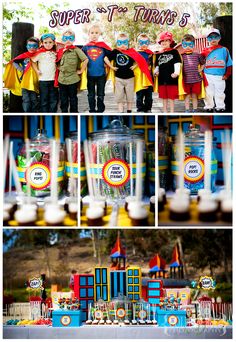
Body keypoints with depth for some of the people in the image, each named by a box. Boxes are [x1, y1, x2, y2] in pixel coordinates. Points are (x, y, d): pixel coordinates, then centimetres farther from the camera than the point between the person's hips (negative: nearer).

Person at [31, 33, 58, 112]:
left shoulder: (55, 53, 7)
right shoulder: (40, 53, -6)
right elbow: (33, 61, -3)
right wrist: (37, 71, -7)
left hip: (53, 79, 4)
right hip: (43, 80, -4)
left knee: (54, 99, 8)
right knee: (44, 99, 2)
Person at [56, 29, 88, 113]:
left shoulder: (76, 50, -9)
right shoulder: (60, 51, 6)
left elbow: (86, 60, -18)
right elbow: (58, 63, 22)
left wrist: (81, 70, -14)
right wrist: (59, 67, 6)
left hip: (73, 79, -4)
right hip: (62, 79, 4)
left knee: (73, 98, 9)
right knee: (63, 99, 12)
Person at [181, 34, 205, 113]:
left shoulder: (197, 55, 5)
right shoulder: (181, 56, 1)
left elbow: (203, 63, 15)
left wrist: (200, 69, 4)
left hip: (196, 79, 1)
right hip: (186, 79, -1)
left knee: (194, 96, 9)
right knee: (187, 96, 8)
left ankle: (195, 110, 20)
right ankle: (187, 110, 18)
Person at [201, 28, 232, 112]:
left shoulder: (224, 50, 2)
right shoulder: (205, 51, 4)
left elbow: (229, 64, 3)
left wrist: (227, 74, -2)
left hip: (220, 77, -1)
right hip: (208, 76, 1)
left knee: (219, 93, 6)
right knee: (208, 93, 8)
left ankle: (220, 108, 17)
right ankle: (209, 107, 19)